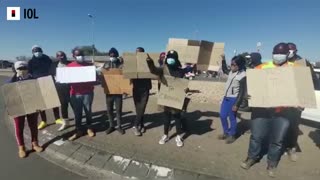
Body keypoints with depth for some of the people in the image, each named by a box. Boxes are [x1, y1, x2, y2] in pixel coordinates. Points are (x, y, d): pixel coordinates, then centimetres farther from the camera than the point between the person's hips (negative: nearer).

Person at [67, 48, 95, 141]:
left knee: (88, 111, 10)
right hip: (75, 94, 1)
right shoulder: (69, 66, 7)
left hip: (88, 93, -1)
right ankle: (78, 130, 21)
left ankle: (89, 128, 27)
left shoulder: (89, 65, 5)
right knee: (77, 113, 8)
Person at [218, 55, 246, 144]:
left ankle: (232, 135, 24)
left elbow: (242, 92, -15)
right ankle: (226, 132, 31)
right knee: (222, 115, 13)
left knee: (232, 118, 5)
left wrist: (236, 104, -17)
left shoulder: (243, 76, -16)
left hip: (234, 99, -7)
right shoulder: (231, 72, 4)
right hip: (226, 97, 7)